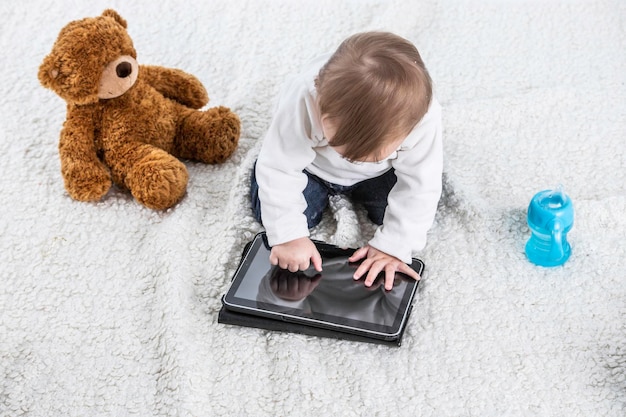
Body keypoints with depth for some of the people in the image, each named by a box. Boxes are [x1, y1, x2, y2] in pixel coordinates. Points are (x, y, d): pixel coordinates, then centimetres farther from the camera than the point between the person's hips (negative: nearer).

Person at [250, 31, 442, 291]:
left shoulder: (423, 118, -40)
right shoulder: (302, 101, -44)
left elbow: (420, 186, -27)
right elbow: (279, 169, -32)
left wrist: (394, 246, -28)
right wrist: (289, 235, -35)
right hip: (313, 166, -1)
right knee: (271, 211, -11)